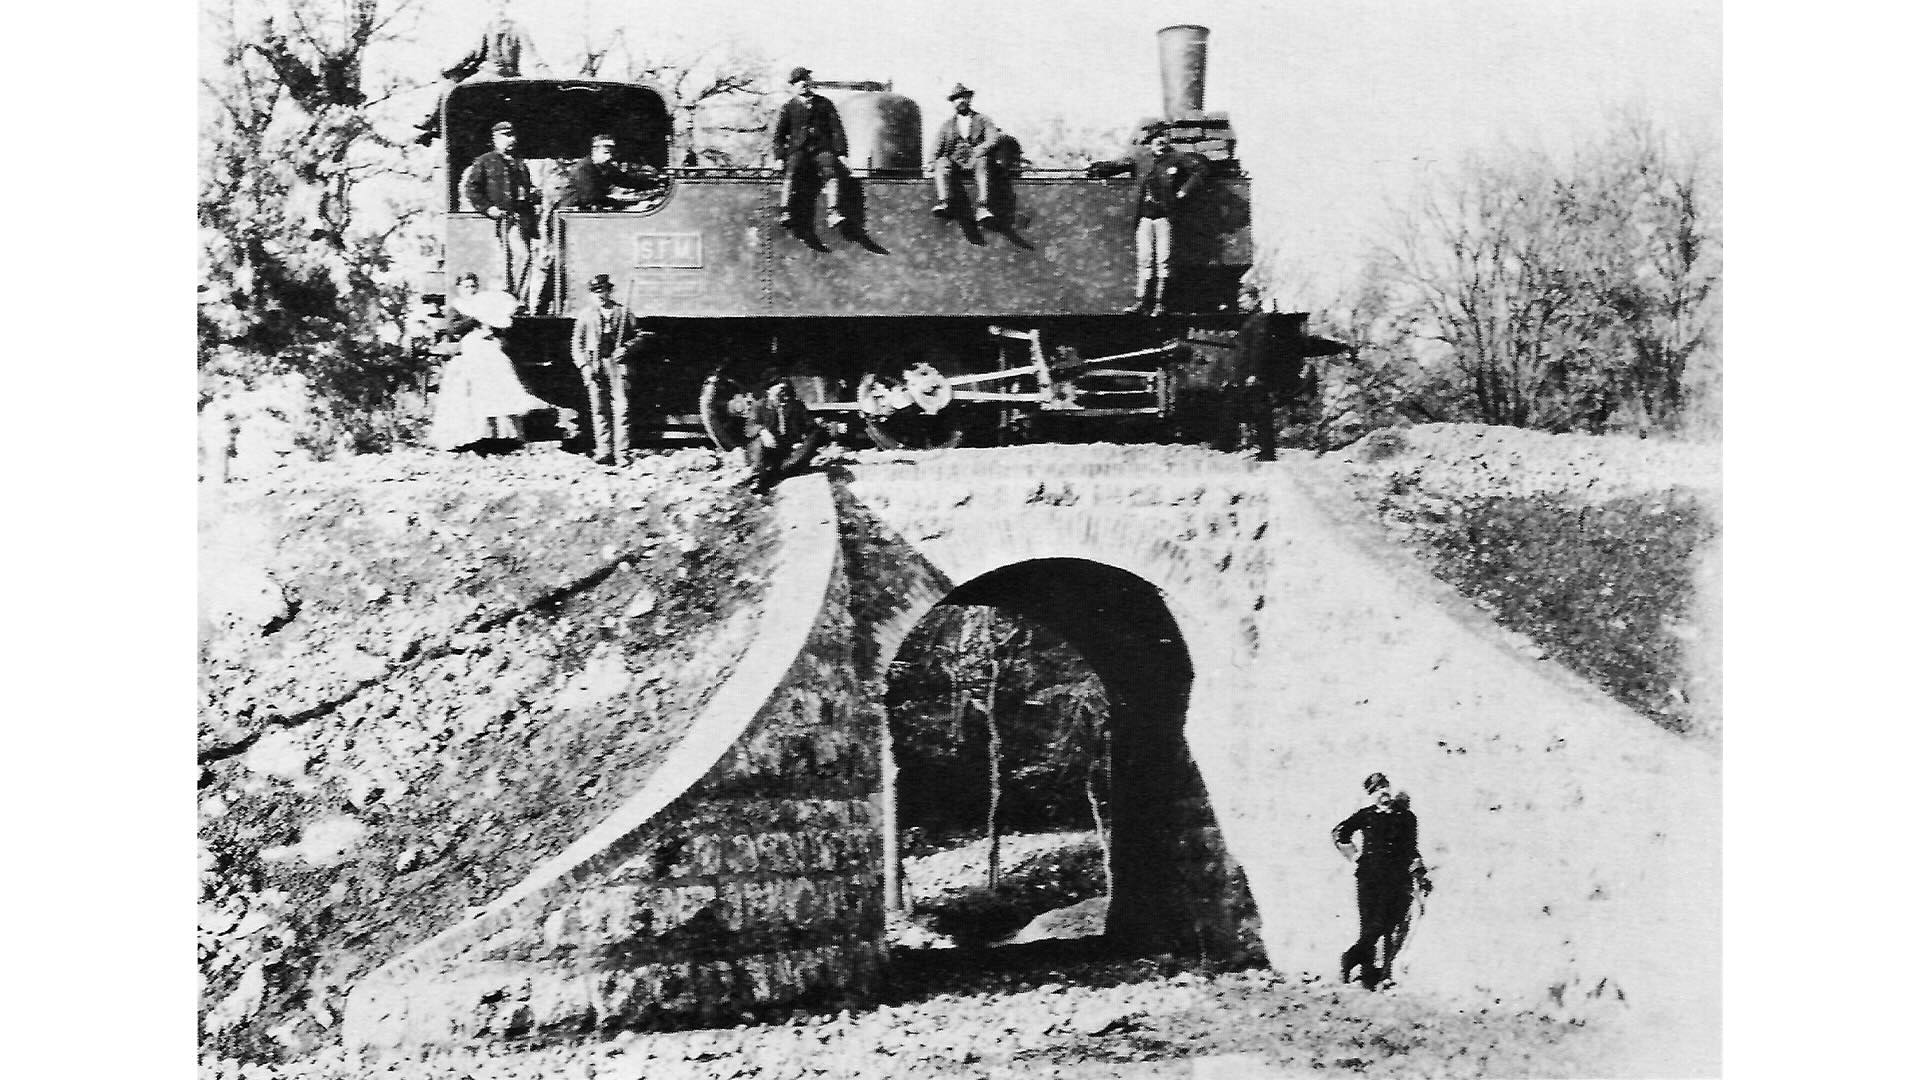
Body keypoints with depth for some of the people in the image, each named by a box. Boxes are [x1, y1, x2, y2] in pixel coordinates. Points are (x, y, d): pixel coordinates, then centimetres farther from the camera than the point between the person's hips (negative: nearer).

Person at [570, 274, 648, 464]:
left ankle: (622, 453, -5)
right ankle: (604, 452, 2)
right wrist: (584, 365, -3)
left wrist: (626, 348, -7)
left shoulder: (623, 312, 10)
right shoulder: (585, 314, 12)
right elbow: (577, 342, 9)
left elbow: (639, 335, 11)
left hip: (617, 363, -1)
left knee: (621, 408, -7)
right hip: (594, 366, 1)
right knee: (599, 410, -1)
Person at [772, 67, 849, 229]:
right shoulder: (788, 107, 16)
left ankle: (833, 215, -43)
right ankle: (785, 213, -41)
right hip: (798, 150, 0)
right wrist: (779, 157, 2)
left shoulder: (824, 104, 17)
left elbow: (837, 129, 14)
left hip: (822, 148, 0)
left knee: (831, 173, -29)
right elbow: (778, 134, 17)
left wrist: (841, 153, 2)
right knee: (791, 175, -30)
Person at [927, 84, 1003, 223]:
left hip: (976, 161, -2)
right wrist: (931, 163, -9)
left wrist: (978, 151, -17)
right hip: (955, 163, 2)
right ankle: (943, 203, -49)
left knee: (983, 161, -35)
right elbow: (937, 146, 12)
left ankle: (982, 208, -51)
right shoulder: (947, 124, 23)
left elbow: (994, 139, 3)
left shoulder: (982, 119, 18)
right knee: (942, 163, -30)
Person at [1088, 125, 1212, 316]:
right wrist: (1097, 169, 8)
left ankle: (1160, 302, 2)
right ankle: (1141, 300, 7)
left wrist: (1184, 192, -6)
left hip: (1165, 216, -3)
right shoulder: (1141, 159, 10)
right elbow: (1119, 165, 18)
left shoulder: (1177, 158, 2)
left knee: (1163, 259, -2)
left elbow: (1200, 170, 0)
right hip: (1144, 217, 3)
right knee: (1143, 259, 3)